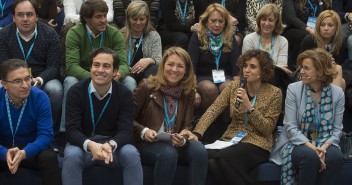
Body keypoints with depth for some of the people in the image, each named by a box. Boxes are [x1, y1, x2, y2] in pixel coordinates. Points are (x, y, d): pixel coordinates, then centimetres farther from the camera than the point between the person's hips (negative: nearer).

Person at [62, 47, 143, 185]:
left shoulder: (125, 94, -6)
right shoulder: (75, 92, -10)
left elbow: (126, 130, -14)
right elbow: (72, 130, -16)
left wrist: (110, 145, -37)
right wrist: (90, 145, -38)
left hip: (112, 144, 1)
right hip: (82, 143, -1)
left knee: (132, 155, -29)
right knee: (72, 156, -33)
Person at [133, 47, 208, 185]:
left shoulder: (188, 92, 7)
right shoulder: (147, 86, -3)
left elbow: (187, 126, 5)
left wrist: (183, 139, -19)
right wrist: (144, 131, -18)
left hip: (175, 143, 4)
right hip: (148, 143, -3)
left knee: (199, 150, -27)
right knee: (168, 153, -36)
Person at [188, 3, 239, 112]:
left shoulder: (230, 38, 3)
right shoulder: (198, 37, -4)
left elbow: (235, 66, -2)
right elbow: (192, 65, -13)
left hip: (224, 77, 2)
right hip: (203, 77, -2)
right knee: (210, 89, -35)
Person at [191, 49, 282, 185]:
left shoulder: (274, 93, -3)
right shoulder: (234, 86, 6)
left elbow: (268, 128, -8)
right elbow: (213, 110, -5)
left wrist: (249, 106, -20)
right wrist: (197, 133, -20)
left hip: (257, 143, -4)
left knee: (222, 157, -32)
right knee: (209, 157, -29)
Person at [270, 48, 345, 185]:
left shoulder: (337, 93, 1)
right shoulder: (293, 89, -4)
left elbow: (337, 129, 0)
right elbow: (290, 127, -9)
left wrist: (325, 146, -20)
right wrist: (310, 146, -22)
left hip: (324, 144, 2)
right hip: (298, 142, -2)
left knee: (335, 157, -31)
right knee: (310, 156, -34)